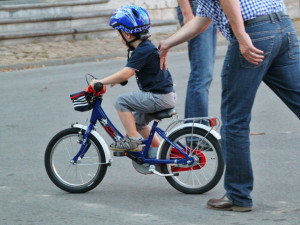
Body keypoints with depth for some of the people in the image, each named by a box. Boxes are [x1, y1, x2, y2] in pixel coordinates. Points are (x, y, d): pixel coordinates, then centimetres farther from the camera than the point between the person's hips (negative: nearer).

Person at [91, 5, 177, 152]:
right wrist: (114, 80, 19)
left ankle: (132, 140, -9)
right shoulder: (146, 47, 13)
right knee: (137, 122, 24)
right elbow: (129, 72, 28)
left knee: (122, 101, -13)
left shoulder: (143, 51, -18)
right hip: (165, 95, 10)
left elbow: (125, 74, -26)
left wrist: (100, 82, -20)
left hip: (160, 97, -10)